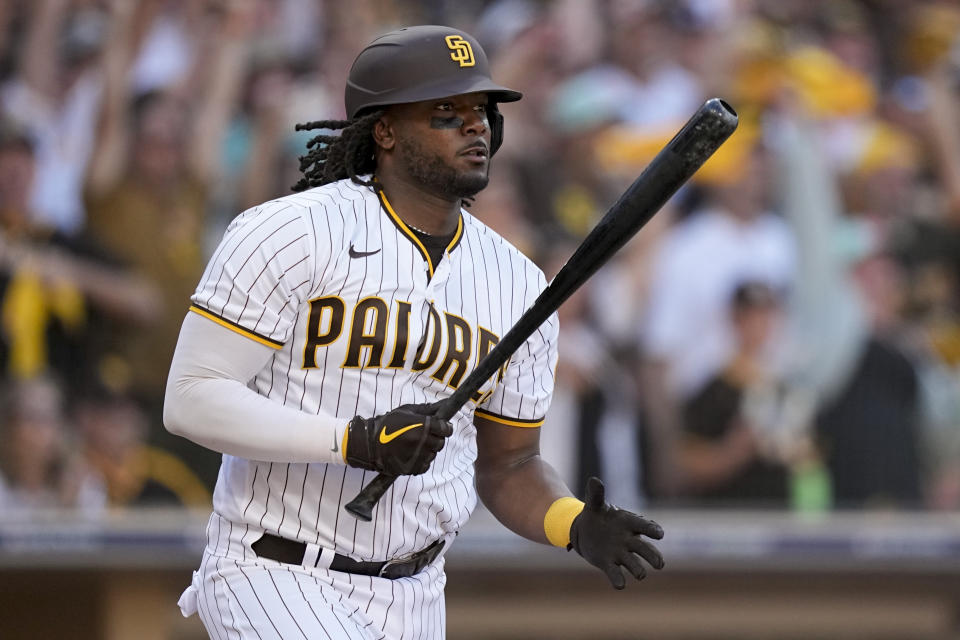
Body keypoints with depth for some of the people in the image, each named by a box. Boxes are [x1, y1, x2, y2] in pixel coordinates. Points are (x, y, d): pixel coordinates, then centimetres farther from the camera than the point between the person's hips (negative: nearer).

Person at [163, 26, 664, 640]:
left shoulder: (518, 286, 6)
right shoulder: (290, 233, -10)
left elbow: (508, 465, 14)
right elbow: (192, 401, -15)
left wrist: (578, 526, -9)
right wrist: (354, 441, -26)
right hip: (271, 582, -6)